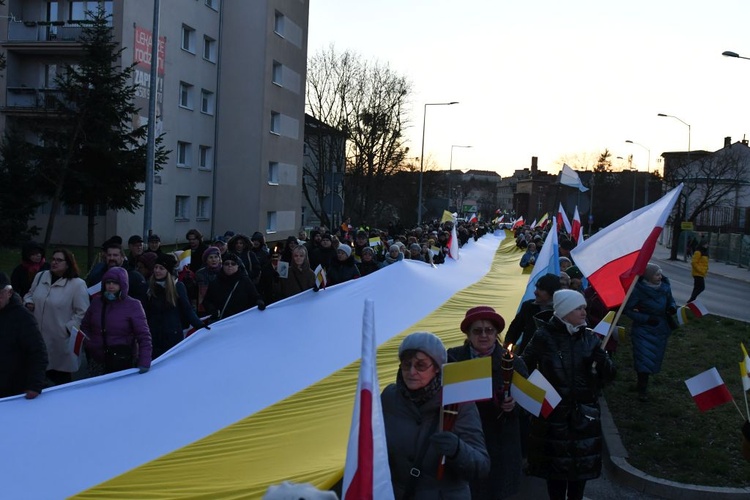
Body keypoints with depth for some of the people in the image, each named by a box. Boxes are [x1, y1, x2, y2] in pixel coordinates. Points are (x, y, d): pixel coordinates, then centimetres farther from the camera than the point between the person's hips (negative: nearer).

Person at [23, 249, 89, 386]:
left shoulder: (77, 284, -11)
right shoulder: (40, 276, 8)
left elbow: (82, 313, -11)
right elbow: (29, 294, 24)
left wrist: (68, 329, -17)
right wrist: (28, 303, 3)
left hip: (61, 341, -6)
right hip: (37, 338, 6)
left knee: (61, 379, 5)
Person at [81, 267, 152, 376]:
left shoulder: (133, 305, -7)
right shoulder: (97, 301, 5)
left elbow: (144, 337, -11)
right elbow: (85, 326, 19)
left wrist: (144, 363, -21)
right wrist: (89, 344, 2)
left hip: (123, 363, -4)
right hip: (97, 361, 4)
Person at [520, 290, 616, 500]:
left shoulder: (589, 337, 3)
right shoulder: (544, 337, -9)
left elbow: (609, 375, 1)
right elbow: (523, 368, -8)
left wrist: (602, 361, -20)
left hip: (584, 414, 3)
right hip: (553, 413, -3)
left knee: (582, 465, 11)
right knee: (555, 465, 7)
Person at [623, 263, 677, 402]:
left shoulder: (665, 287, -4)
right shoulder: (638, 290, -20)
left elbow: (670, 301, 14)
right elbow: (627, 310, -17)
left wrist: (672, 307, -10)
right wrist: (646, 318, -23)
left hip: (660, 329, 6)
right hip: (643, 330, -5)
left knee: (654, 359, 14)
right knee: (644, 359, -8)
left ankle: (641, 383, 34)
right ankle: (642, 390, 6)